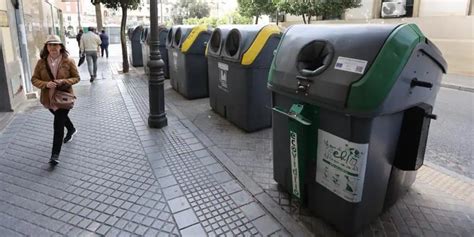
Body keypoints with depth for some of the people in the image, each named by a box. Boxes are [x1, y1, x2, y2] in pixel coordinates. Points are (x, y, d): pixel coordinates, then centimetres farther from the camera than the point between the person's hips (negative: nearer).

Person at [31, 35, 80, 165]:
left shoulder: (68, 61, -10)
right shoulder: (41, 62, -4)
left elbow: (76, 77, -3)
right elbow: (34, 79, -1)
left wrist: (64, 81, -22)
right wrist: (46, 84, -21)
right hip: (48, 98, 4)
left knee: (58, 125, -7)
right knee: (60, 118, 27)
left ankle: (55, 154, -2)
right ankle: (71, 129, 59)